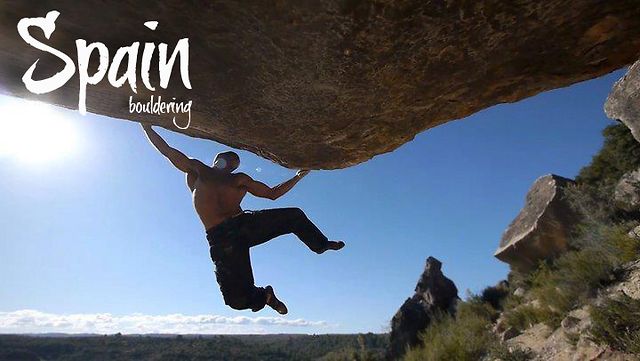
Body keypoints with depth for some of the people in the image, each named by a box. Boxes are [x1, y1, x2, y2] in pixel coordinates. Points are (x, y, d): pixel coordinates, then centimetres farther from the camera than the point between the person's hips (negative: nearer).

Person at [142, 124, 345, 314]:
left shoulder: (240, 179, 26)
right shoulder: (196, 170, 18)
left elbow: (272, 194, 28)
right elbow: (166, 150, 18)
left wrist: (299, 176, 25)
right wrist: (146, 126, 13)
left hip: (246, 223, 4)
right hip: (221, 237, -4)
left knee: (295, 216, -2)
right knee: (238, 299, -16)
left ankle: (321, 244, 27)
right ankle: (264, 296, 19)